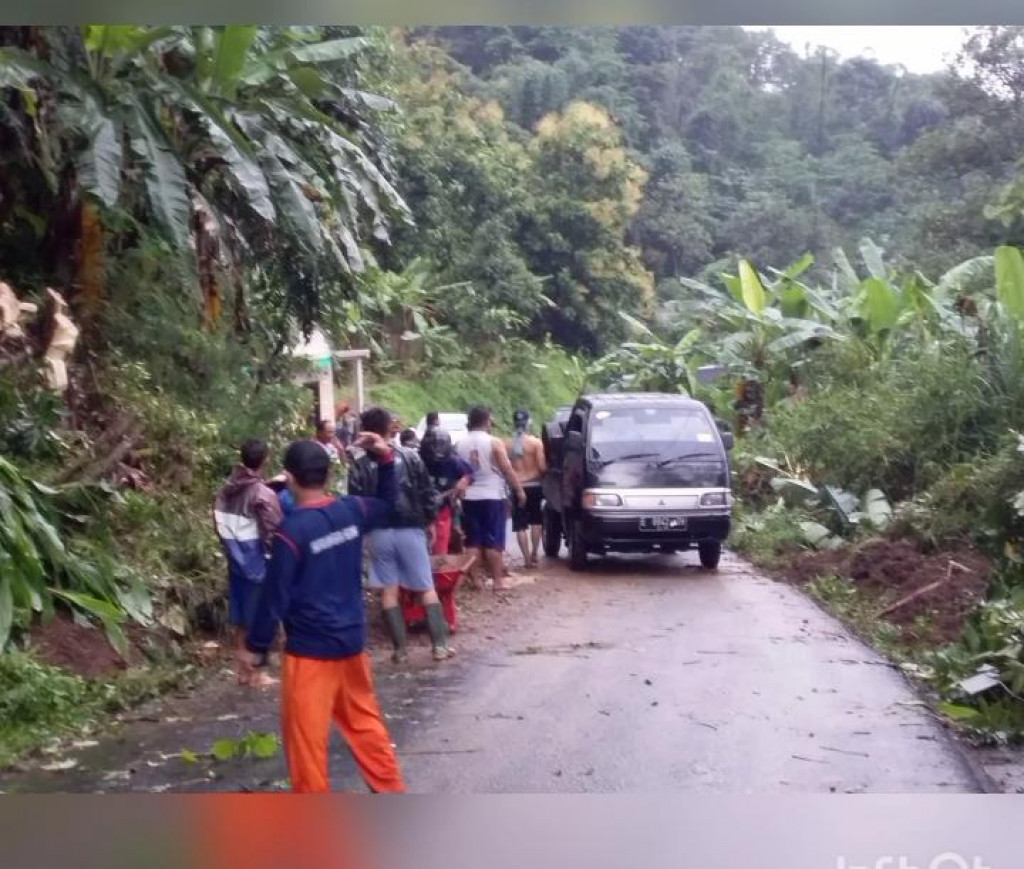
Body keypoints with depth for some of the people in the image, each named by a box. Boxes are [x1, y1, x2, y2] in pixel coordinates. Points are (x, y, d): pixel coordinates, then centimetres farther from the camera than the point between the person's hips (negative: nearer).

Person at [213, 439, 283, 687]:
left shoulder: (226, 490, 3)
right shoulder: (263, 494, -18)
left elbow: (220, 524, 8)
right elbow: (273, 534, -17)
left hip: (236, 562, 7)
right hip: (259, 564, -7)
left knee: (241, 620, 14)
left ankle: (244, 670, 22)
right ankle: (258, 673, 9)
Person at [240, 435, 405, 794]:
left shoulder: (292, 531, -20)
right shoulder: (351, 511, -1)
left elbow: (275, 595, -15)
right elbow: (387, 503, 22)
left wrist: (256, 646, -4)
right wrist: (385, 458, 16)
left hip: (310, 649, -7)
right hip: (351, 641, 7)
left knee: (305, 733, 5)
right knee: (364, 719, 21)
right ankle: (391, 789, 31)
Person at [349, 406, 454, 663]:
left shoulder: (360, 466, -3)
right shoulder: (411, 457, -1)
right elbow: (427, 494, 0)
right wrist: (429, 521, 13)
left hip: (379, 533, 0)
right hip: (410, 529, 0)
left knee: (388, 591, 7)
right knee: (427, 588, 7)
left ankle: (400, 649, 7)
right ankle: (440, 644, 3)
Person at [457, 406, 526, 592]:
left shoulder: (460, 444, 4)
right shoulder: (494, 442, -9)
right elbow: (508, 470, -9)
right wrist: (519, 490, -1)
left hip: (469, 498, 4)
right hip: (492, 497, -4)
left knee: (473, 542, 8)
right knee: (494, 541, -1)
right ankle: (498, 580, -1)